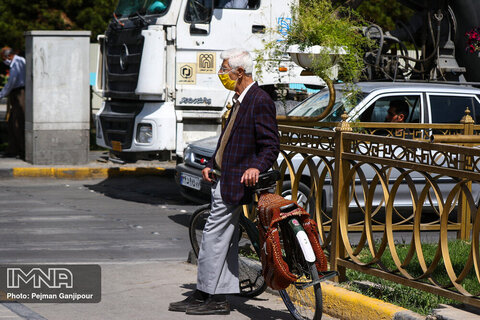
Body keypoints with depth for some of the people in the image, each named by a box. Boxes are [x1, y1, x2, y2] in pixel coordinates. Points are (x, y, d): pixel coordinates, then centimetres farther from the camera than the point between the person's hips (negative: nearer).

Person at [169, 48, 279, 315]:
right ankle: (219, 297, 17)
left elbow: (271, 145, -18)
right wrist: (213, 165, 13)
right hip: (222, 180, 10)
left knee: (214, 238, -7)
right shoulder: (241, 100, 16)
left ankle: (208, 296, 0)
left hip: (236, 182, -10)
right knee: (225, 241, 12)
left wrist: (257, 168, -33)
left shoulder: (260, 102, -14)